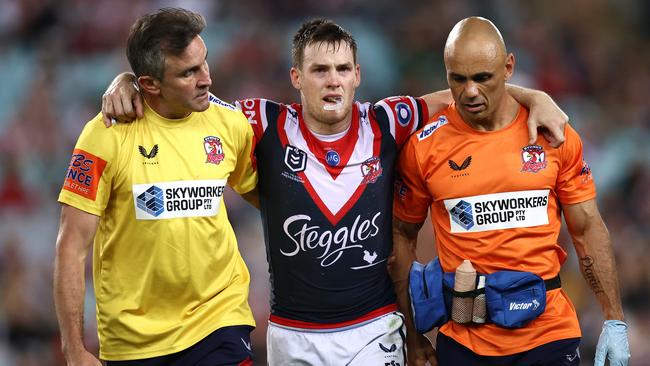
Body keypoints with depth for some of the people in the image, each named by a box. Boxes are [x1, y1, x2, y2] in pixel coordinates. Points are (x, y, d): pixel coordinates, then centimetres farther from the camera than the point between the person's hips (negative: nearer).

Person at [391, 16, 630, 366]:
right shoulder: (423, 146, -3)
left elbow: (587, 229, 6)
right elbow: (403, 236, 7)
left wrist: (614, 320, 3)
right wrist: (414, 338, 6)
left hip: (550, 333, 0)